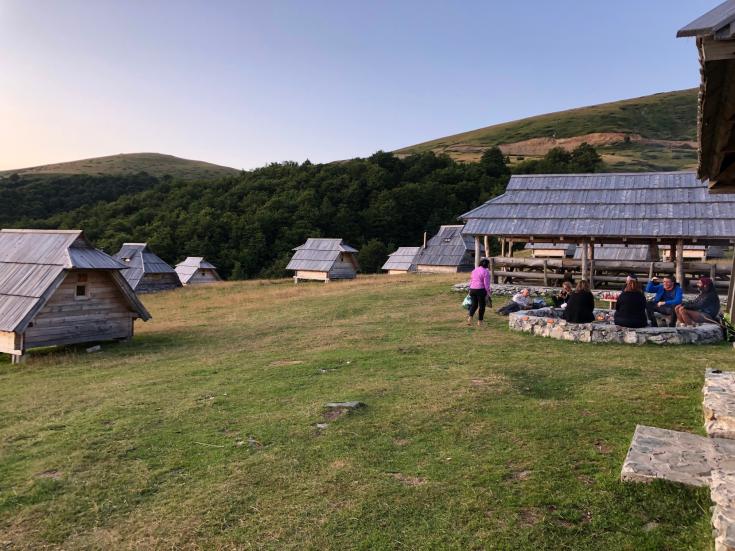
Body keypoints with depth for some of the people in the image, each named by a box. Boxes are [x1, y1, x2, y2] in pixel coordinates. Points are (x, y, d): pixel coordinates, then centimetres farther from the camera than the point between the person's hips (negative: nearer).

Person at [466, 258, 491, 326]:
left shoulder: (474, 270, 13)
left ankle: (470, 318, -2)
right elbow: (486, 283, -13)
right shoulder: (486, 271, -8)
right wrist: (488, 292, -8)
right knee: (481, 305, 7)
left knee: (474, 304, 16)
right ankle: (480, 322, 12)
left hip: (472, 289, 6)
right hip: (481, 290, -6)